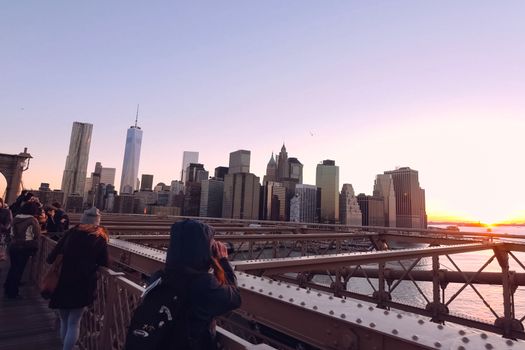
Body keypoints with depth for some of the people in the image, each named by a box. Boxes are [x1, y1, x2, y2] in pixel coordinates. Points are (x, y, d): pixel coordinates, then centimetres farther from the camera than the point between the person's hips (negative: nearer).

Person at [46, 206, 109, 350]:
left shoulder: (71, 233, 3)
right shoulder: (100, 238, 1)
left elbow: (52, 257, 1)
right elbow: (104, 263, 3)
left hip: (62, 282, 2)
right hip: (83, 285, -1)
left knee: (64, 321, 20)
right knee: (74, 323, 12)